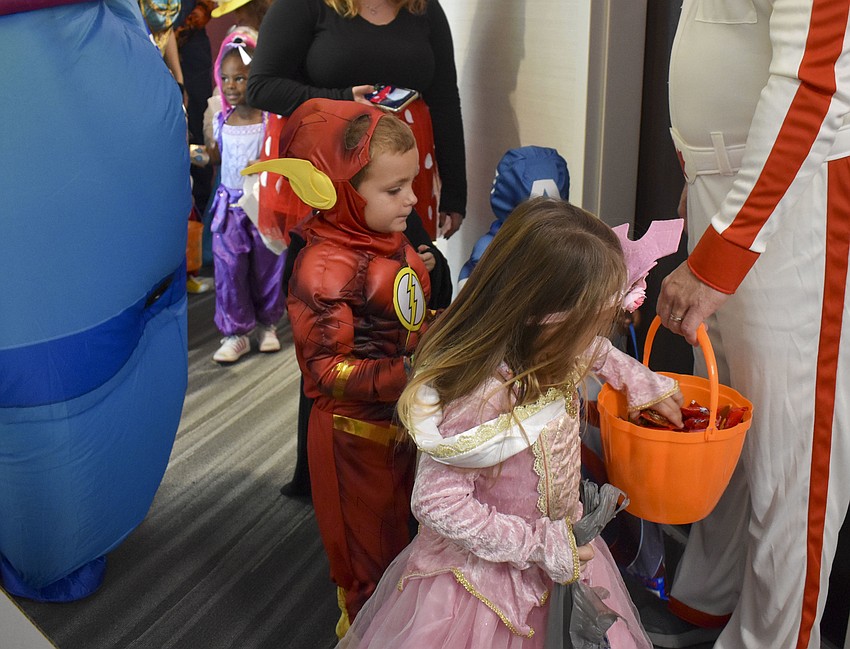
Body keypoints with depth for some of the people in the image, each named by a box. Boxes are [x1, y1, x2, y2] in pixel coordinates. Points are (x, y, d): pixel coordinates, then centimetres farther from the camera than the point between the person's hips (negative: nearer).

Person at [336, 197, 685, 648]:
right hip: (488, 573, -7)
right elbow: (439, 504, -29)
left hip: (559, 543, 8)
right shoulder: (479, 395, -35)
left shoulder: (551, 349, -10)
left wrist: (643, 383, 9)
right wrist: (540, 547, -24)